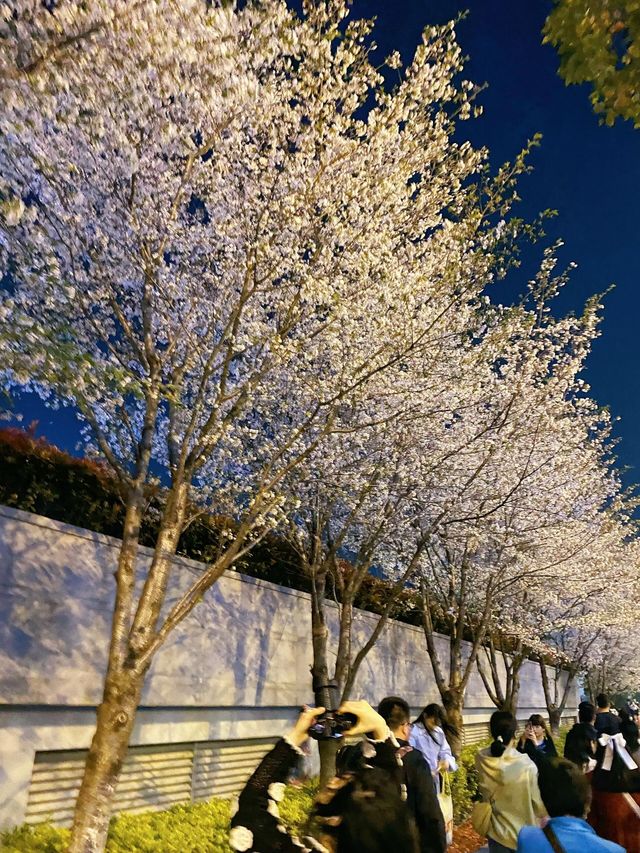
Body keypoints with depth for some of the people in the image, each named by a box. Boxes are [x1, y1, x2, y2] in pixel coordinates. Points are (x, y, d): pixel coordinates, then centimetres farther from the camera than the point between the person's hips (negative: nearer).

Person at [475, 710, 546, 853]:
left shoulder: (481, 759, -17)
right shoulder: (526, 765, -27)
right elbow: (538, 801, -15)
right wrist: (544, 817, 4)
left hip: (496, 829, 3)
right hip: (524, 832, -2)